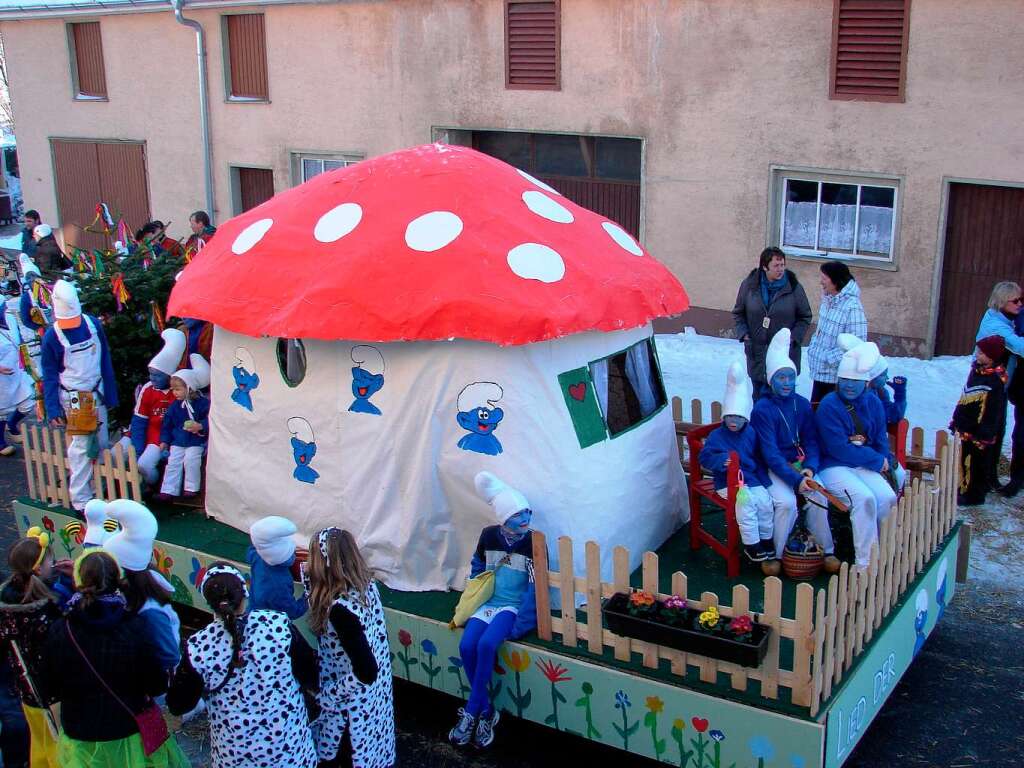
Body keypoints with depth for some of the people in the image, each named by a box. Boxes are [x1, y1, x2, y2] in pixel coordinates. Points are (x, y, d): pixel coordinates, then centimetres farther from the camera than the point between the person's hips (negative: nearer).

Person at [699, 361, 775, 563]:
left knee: (765, 502, -17)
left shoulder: (751, 434, 8)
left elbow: (758, 458, 15)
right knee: (746, 502, -27)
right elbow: (705, 457, -4)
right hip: (728, 483, -4)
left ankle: (766, 540, 3)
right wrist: (720, 460, -22)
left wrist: (762, 479, 6)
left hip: (752, 479, 4)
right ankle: (751, 545, -16)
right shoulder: (716, 435, -2)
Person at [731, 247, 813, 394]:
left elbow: (805, 317, 5)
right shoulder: (749, 285, -2)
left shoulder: (794, 287, -5)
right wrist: (743, 333, -4)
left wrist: (794, 336, -9)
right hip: (757, 355, 2)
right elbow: (738, 313, 11)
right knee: (758, 397, 12)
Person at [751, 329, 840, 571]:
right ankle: (774, 555, -10)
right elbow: (770, 452, -16)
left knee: (818, 497, -20)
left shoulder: (802, 404, 5)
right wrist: (795, 479, -23)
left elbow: (811, 441, 6)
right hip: (774, 469, -4)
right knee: (786, 502, -28)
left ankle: (826, 550, -3)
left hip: (800, 464, 4)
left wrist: (810, 467, -14)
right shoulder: (762, 409, -11)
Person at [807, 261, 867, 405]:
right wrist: (812, 348, 7)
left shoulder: (852, 307, -20)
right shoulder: (827, 300, 7)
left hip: (837, 376, -8)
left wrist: (830, 358, -19)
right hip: (819, 372, 8)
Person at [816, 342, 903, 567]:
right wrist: (878, 462, -11)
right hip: (833, 466, -5)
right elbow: (839, 449, -16)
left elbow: (881, 439, 12)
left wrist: (884, 464, -7)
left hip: (864, 466, 5)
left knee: (887, 497, -20)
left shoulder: (873, 403, 8)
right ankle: (865, 563, -21)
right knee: (864, 497, -28)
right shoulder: (829, 405, -11)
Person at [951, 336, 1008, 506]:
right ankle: (961, 489, 31)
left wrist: (983, 435, -18)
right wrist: (955, 422, 20)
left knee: (976, 465, 3)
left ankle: (974, 495, 15)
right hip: (964, 429, 9)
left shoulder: (996, 381, -20)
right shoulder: (977, 370, 7)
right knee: (961, 460, 18)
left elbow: (993, 412, -19)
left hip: (977, 433, -9)